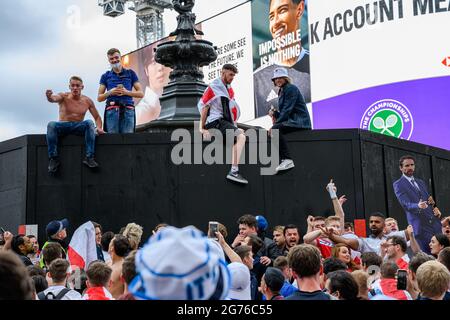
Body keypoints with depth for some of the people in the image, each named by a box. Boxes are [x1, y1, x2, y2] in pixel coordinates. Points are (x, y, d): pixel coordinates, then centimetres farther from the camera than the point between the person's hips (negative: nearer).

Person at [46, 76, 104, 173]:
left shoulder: (87, 101, 5)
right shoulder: (64, 97, -2)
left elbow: (97, 117, 11)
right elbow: (54, 99, -25)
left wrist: (99, 128, -9)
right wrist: (49, 96, -50)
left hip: (78, 127, 1)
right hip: (63, 126, -1)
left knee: (89, 123, -30)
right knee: (51, 125, -32)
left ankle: (89, 157, -32)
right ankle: (53, 158, -30)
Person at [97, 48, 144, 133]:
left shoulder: (130, 73, 16)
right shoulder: (106, 76, 18)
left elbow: (141, 93, 12)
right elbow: (99, 98, 15)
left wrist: (126, 92, -4)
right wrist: (110, 92, -3)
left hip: (128, 110, 0)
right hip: (112, 110, 0)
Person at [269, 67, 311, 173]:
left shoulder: (291, 89, -9)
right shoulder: (281, 92, 20)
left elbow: (288, 109, -17)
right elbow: (283, 112, 19)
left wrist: (276, 123, -18)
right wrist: (274, 113, -1)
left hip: (300, 121, -10)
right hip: (292, 121, 10)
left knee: (275, 129, -27)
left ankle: (287, 160, -33)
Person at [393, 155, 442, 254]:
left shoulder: (421, 182, 20)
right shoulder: (398, 185, -1)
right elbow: (406, 204, -12)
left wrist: (435, 208, 2)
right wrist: (418, 206, -33)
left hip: (434, 223, 6)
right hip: (420, 226, -6)